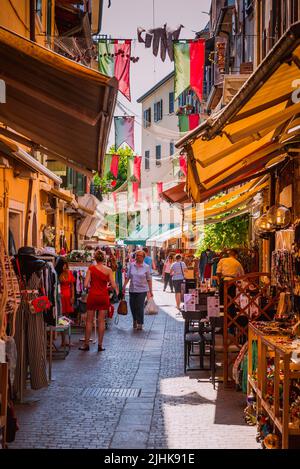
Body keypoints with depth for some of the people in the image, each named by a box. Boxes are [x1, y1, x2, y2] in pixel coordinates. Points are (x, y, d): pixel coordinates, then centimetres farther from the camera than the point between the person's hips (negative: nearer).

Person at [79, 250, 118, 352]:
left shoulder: (91, 268, -7)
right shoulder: (108, 270, -5)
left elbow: (85, 284, -10)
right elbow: (114, 285, -6)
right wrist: (117, 291, 15)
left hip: (92, 295, -1)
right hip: (103, 296, 1)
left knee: (89, 320, 9)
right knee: (101, 321, 7)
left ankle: (86, 344, 14)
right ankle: (100, 345, 10)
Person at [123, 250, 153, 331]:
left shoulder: (146, 267, -1)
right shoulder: (131, 265, 5)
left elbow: (149, 279, 1)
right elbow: (128, 277, 8)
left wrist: (150, 291, 0)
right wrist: (124, 287, 3)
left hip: (142, 290, -3)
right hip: (132, 290, 3)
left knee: (140, 307, -5)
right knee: (132, 306, 8)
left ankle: (140, 324, 6)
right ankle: (135, 320, 32)